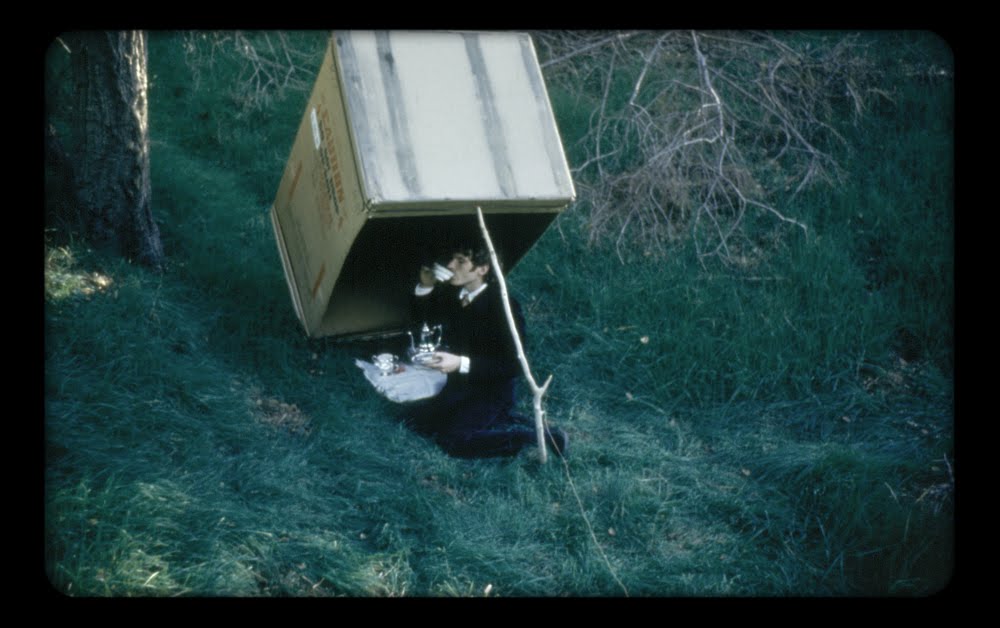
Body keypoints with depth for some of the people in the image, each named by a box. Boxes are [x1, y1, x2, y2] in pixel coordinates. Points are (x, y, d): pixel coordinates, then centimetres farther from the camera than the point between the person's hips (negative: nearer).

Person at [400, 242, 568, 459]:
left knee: (455, 440, -24)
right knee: (413, 418, 5)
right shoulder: (451, 294, -4)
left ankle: (534, 433, -11)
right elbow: (421, 320, 11)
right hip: (460, 383, 8)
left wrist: (462, 364, -33)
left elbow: (513, 365, -25)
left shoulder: (501, 307, -25)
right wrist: (425, 288, -9)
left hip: (492, 389, -8)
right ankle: (499, 419, 8)